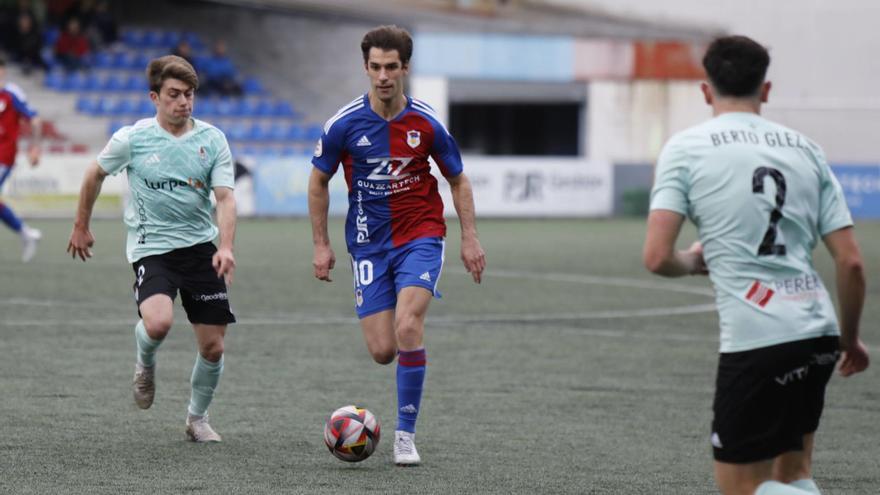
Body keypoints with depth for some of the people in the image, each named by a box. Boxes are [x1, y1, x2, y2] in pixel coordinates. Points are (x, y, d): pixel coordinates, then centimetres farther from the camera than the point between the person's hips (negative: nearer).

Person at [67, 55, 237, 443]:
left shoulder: (212, 140, -2)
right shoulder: (132, 139, -6)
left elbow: (225, 197, -8)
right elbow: (95, 174, 11)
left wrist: (226, 247, -24)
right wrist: (81, 227, 18)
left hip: (200, 247, 2)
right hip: (151, 247, -2)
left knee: (213, 346, 1)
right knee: (158, 321, -29)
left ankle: (197, 418, 27)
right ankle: (145, 365, 8)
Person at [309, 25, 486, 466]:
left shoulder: (426, 124, -6)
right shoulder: (344, 124, -7)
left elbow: (458, 180, 8)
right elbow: (318, 181, 7)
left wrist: (470, 238, 1)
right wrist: (321, 245, 4)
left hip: (420, 236, -1)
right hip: (369, 244, 1)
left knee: (407, 327, -23)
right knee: (382, 352, -5)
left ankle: (405, 434, -11)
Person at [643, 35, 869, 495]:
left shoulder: (685, 148, 0)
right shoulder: (805, 148, 12)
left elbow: (657, 257, -9)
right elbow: (851, 262, 8)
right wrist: (850, 338, 23)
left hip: (754, 340, -5)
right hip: (818, 331, 5)